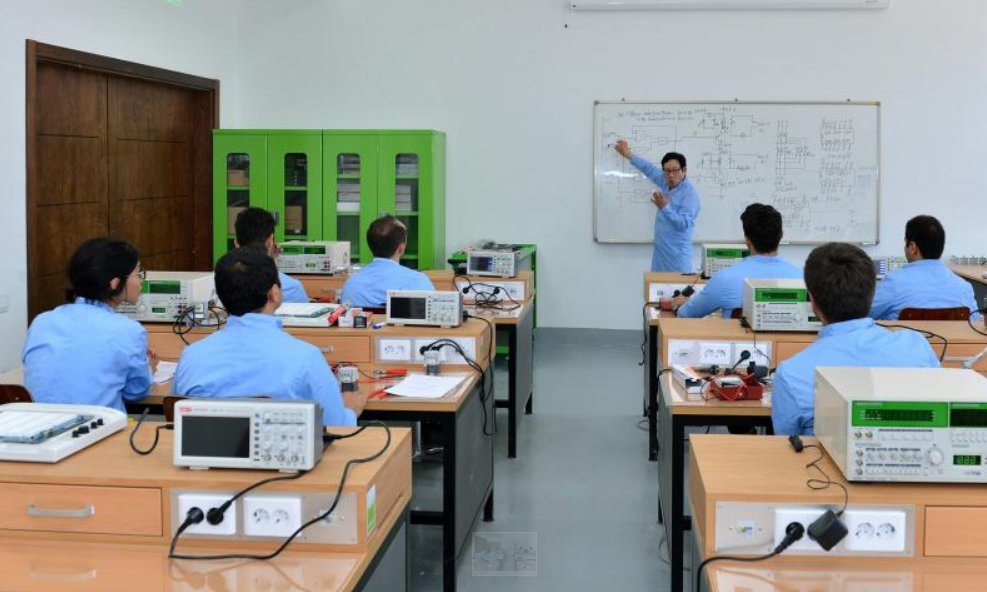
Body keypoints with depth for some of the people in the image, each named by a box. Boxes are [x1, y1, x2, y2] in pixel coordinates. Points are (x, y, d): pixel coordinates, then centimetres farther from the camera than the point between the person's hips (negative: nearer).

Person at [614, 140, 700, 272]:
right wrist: (629, 155, 32)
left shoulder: (690, 193, -14)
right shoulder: (666, 183, 8)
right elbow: (650, 169, 25)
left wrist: (665, 207, -25)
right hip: (660, 250, 8)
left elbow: (683, 224, -22)